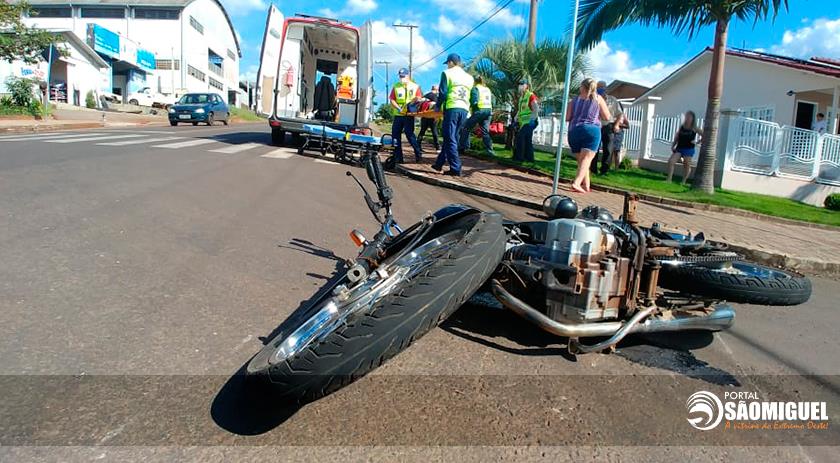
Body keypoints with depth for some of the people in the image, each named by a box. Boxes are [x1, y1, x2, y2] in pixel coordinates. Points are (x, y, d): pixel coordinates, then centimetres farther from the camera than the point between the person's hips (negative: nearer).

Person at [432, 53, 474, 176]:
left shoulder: (447, 73, 1)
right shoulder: (469, 77, 19)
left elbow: (442, 92, -5)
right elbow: (469, 95, 20)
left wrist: (438, 106, 6)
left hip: (452, 108, -6)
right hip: (464, 110, 6)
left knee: (450, 139, -4)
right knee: (452, 138, 13)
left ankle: (455, 169, -8)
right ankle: (439, 163, 22)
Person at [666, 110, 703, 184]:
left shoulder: (694, 129, -2)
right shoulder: (681, 127, 7)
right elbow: (676, 138, 7)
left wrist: (697, 142, -8)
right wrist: (672, 146, -4)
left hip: (688, 149, -2)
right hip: (679, 148, 3)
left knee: (687, 165, 6)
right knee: (670, 161, -13)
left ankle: (683, 182, 17)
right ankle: (669, 179, -8)